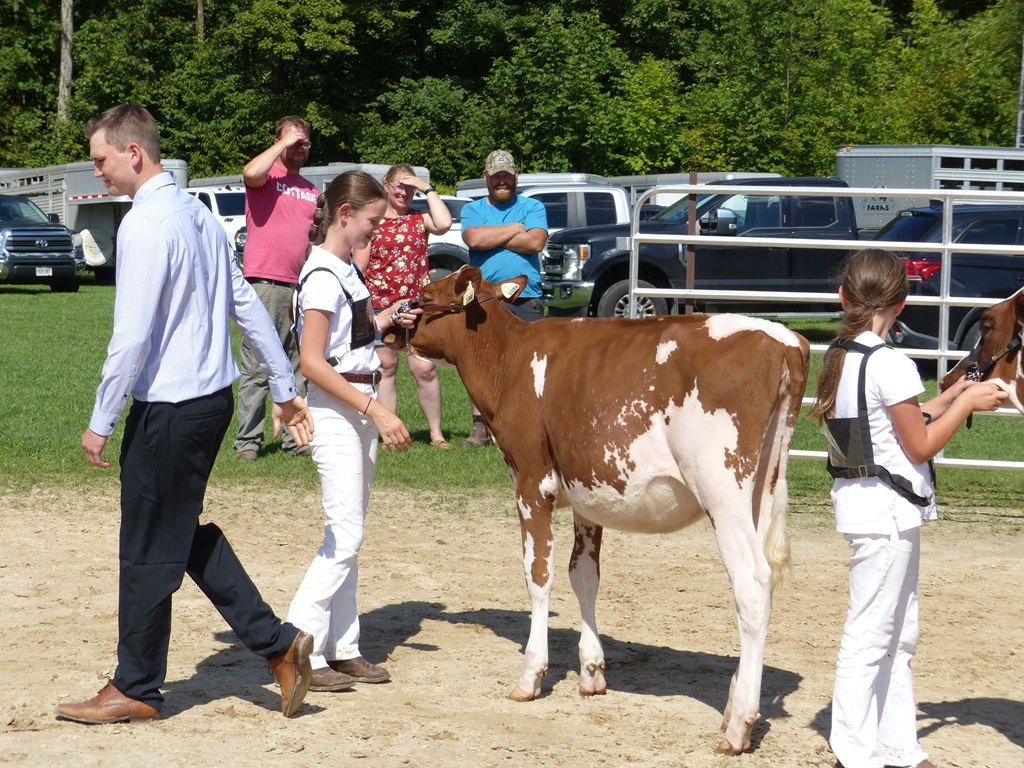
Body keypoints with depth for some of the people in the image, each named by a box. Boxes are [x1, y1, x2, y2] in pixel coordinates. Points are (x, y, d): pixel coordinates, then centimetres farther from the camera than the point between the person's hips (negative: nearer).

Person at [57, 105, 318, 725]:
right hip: (214, 396, 9)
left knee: (148, 551, 3)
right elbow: (247, 304, 13)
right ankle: (277, 642, 16)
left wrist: (101, 422, -13)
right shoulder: (197, 212, 10)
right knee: (185, 533, 20)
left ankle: (136, 690, 16)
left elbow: (133, 335, -20)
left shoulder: (145, 223, -17)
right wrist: (286, 389, 18)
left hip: (169, 409, -9)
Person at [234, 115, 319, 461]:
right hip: (265, 285, -6)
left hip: (303, 288, 6)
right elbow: (251, 173, -23)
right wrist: (283, 144, -11)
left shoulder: (311, 190, 21)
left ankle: (297, 438, 14)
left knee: (299, 369, 9)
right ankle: (248, 441, -4)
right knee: (257, 368, -6)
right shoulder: (267, 176, 2)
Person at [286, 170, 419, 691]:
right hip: (335, 411, -9)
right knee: (344, 539, -10)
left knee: (347, 538, 11)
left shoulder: (348, 271, 12)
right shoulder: (322, 277, -16)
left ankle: (342, 648, 16)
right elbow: (313, 363, -20)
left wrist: (386, 321, 9)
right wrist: (376, 411, -22)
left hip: (361, 407, 9)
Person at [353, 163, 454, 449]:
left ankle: (436, 433, 4)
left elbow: (444, 224, -13)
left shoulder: (419, 219, 10)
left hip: (417, 303, 0)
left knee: (424, 369, -5)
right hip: (380, 305, 0)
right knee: (385, 368, 5)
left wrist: (428, 189, -5)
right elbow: (358, 267, 6)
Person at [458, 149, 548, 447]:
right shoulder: (472, 210, 14)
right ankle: (480, 429, 9)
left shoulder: (532, 207, 10)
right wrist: (515, 229, -3)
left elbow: (536, 243, -9)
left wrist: (492, 237, -5)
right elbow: (474, 239, -8)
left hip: (525, 298, -2)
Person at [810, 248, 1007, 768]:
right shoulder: (889, 365, -18)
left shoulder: (839, 356, 8)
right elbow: (920, 446, -13)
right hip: (886, 508, -9)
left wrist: (944, 401, 17)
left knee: (899, 632, 17)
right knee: (870, 634, -2)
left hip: (860, 499, 9)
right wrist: (966, 404, -2)